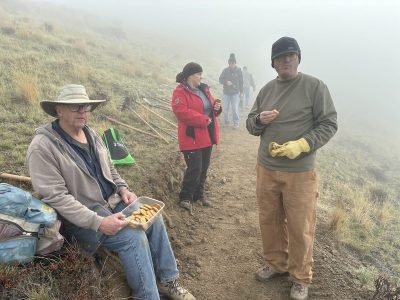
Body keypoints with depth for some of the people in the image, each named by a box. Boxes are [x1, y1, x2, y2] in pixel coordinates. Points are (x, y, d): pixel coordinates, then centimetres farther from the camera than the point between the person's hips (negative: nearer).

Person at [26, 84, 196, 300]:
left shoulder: (92, 135, 6)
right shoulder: (43, 147, -18)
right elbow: (56, 197, -23)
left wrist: (123, 189, -2)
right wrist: (98, 222, -29)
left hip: (111, 201, 8)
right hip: (81, 218, -7)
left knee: (153, 218, -7)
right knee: (134, 237, -24)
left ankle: (167, 280, 10)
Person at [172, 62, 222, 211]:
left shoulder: (204, 89, 13)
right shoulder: (180, 92, -11)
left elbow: (209, 107, 21)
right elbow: (182, 112, -24)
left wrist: (216, 107, -4)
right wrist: (204, 120, -21)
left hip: (207, 136, 8)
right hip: (192, 137, -8)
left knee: (204, 168, 14)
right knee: (194, 169, -8)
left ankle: (199, 194, 30)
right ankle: (185, 197, 11)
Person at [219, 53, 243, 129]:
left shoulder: (238, 70, -3)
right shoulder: (225, 70, -2)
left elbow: (241, 82, 2)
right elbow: (220, 79, 1)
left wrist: (241, 92, 3)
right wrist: (226, 82, -19)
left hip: (235, 92, -1)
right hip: (226, 92, 2)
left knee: (235, 108, -6)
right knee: (226, 108, 8)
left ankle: (236, 123, 4)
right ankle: (226, 121, 24)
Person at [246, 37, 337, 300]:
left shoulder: (315, 86, -7)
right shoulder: (267, 89, 7)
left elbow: (329, 124, -8)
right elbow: (250, 125, 12)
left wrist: (301, 145, -21)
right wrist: (259, 120, -12)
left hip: (300, 172, -4)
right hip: (266, 169, 5)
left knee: (300, 227, 6)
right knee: (269, 221, 16)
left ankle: (301, 279, 27)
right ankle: (276, 264, 39)